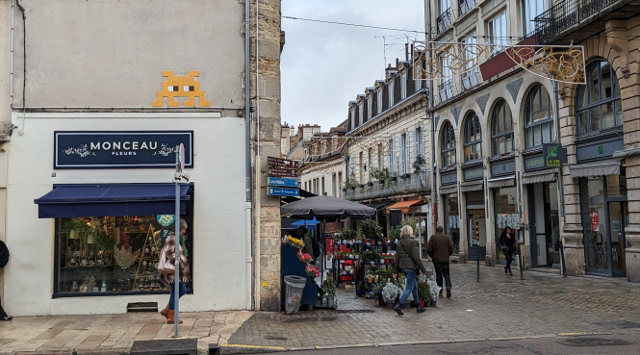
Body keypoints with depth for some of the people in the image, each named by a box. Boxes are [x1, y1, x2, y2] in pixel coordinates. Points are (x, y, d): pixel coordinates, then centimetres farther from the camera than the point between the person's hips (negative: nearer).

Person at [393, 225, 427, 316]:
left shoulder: (400, 243, 7)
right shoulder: (412, 242, -13)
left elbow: (397, 257, 10)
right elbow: (416, 257, -16)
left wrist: (397, 271, 17)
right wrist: (423, 269, -10)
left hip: (403, 267, 8)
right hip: (411, 266, -8)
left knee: (415, 285, 18)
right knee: (409, 288, -2)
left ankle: (418, 307, 23)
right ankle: (399, 305, -11)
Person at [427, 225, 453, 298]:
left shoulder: (433, 237, -4)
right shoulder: (446, 238, 3)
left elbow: (429, 249, -8)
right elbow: (451, 248, 4)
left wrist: (432, 256, 8)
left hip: (436, 259, -1)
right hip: (445, 259, 1)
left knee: (438, 274, 8)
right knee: (446, 274, 9)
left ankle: (440, 290, 10)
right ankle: (448, 286, -13)